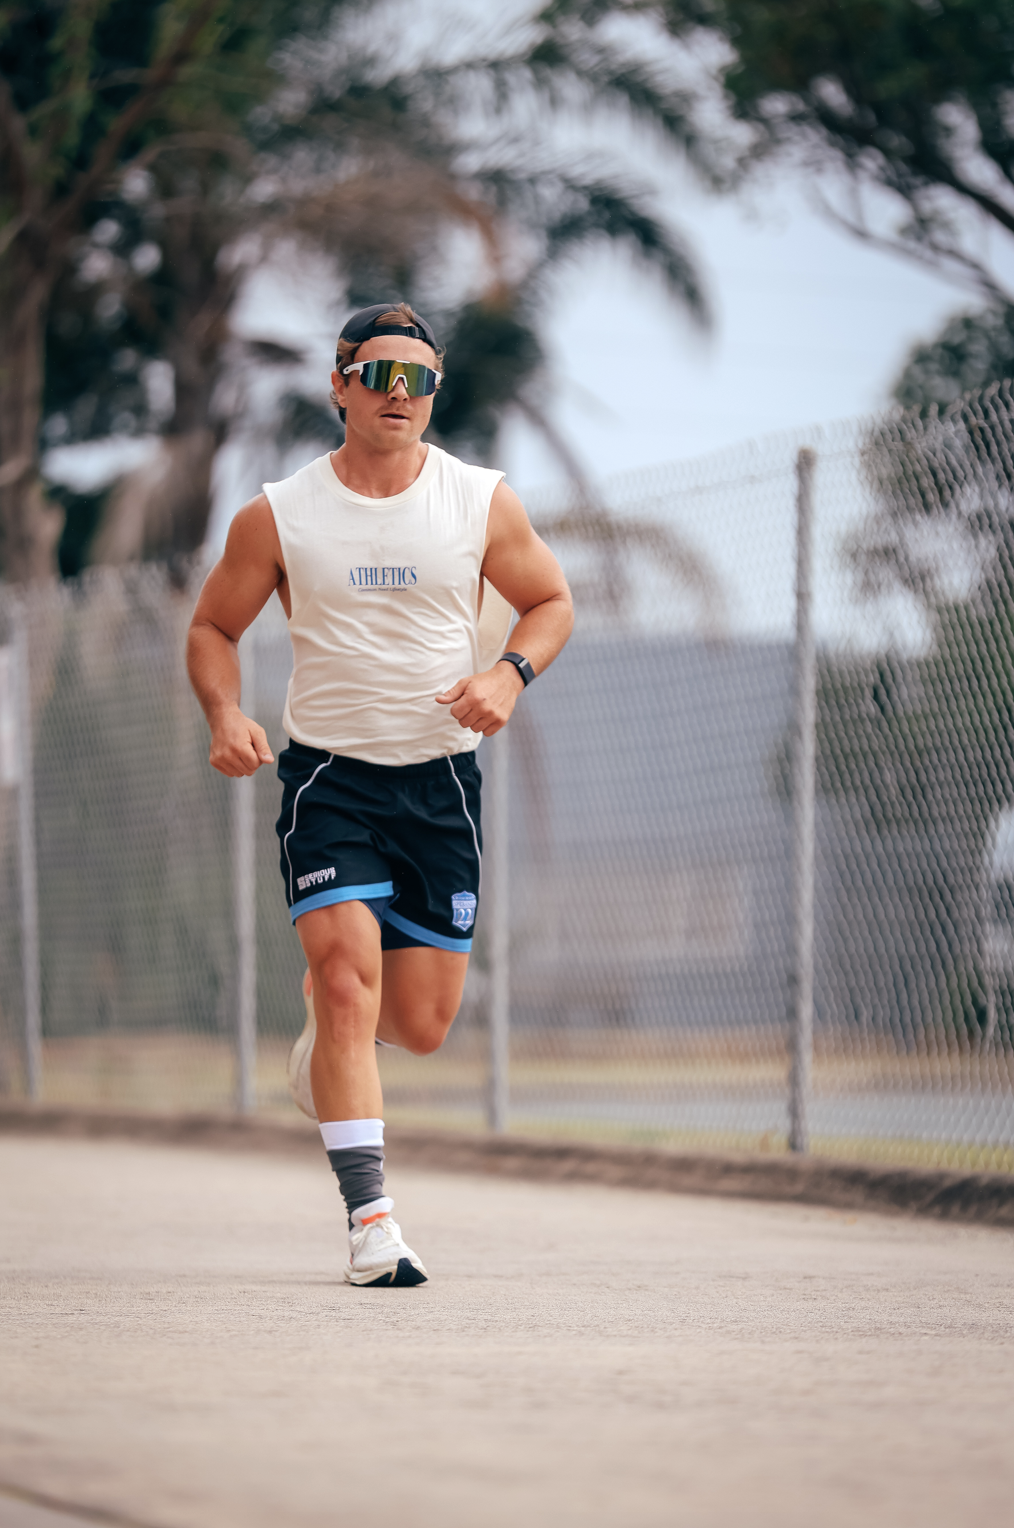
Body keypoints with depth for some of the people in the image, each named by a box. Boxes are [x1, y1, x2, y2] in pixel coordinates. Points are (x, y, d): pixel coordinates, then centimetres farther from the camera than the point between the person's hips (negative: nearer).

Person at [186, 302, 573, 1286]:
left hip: (440, 779, 2)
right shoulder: (278, 518, -3)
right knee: (350, 975, -19)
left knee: (421, 1024, 3)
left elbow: (550, 602, 11)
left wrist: (509, 673, -9)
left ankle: (323, 1028, 40)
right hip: (327, 773, -2)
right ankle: (369, 1216, -17)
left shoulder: (482, 503, 0)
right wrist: (224, 714, -13)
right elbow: (213, 626, 7)